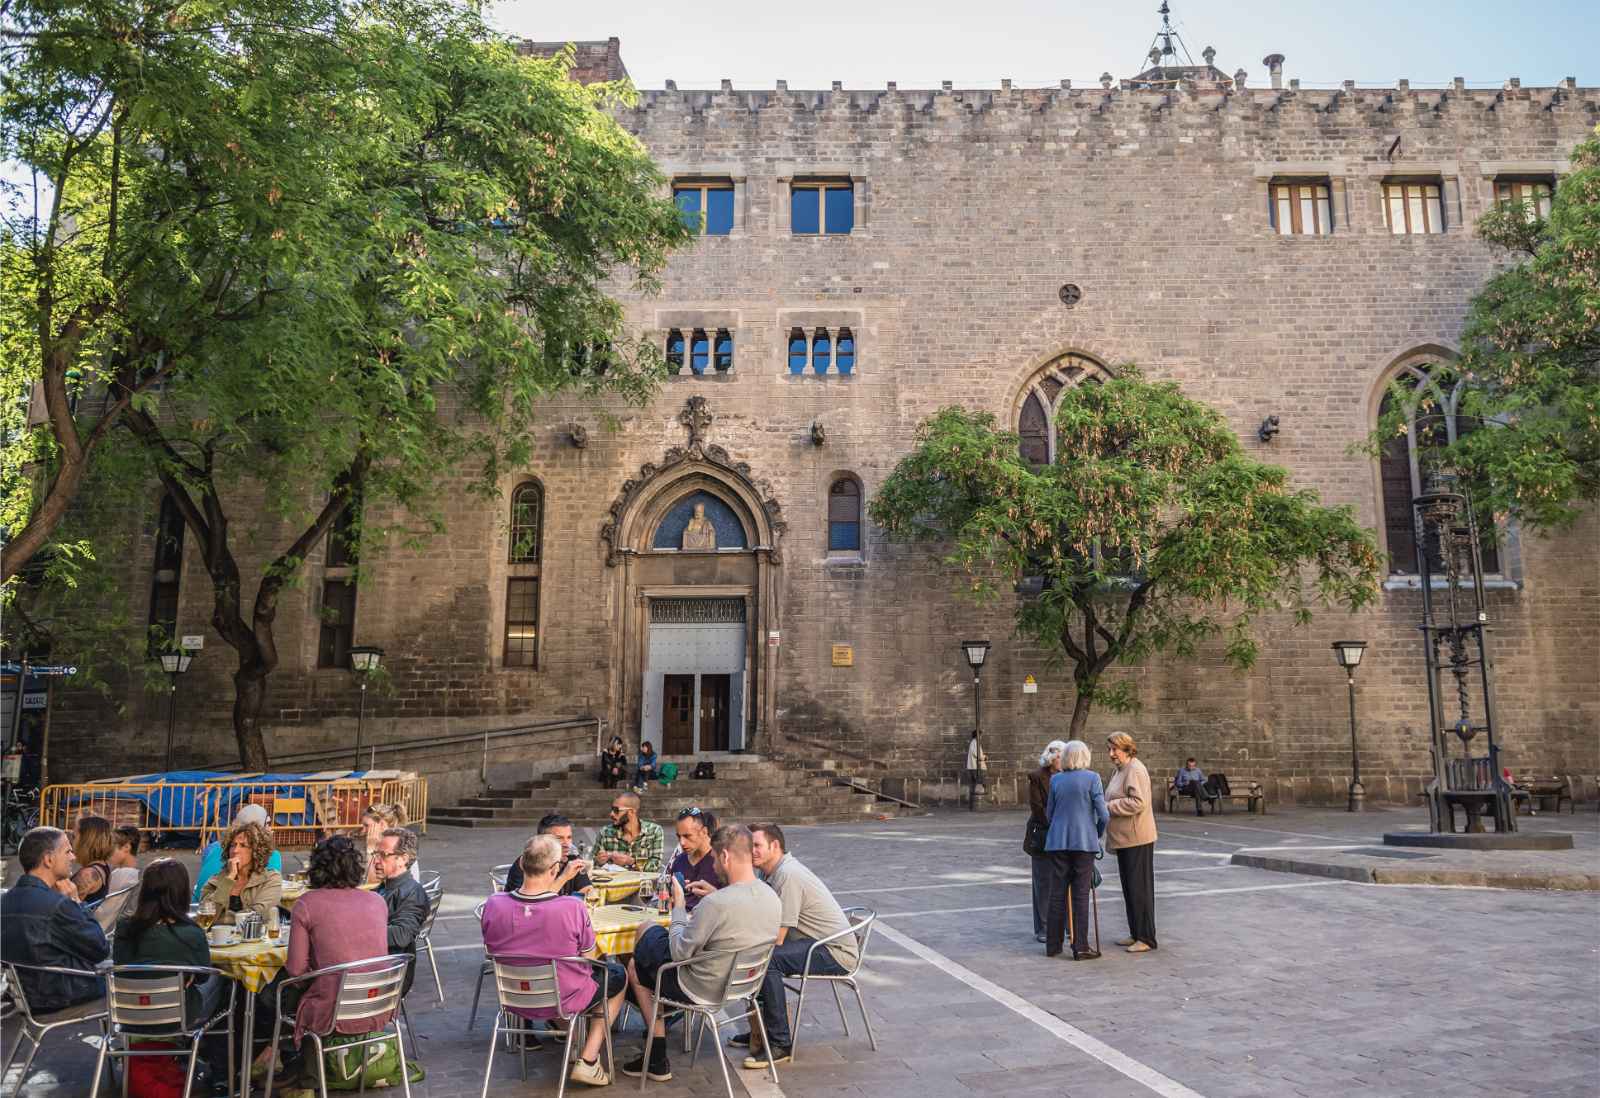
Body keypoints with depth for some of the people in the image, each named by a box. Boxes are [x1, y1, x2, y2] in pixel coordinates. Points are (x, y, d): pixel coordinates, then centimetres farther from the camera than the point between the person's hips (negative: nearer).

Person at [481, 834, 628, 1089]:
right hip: (563, 1000, -5)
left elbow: (490, 951, 1)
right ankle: (587, 1061, 17)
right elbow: (587, 959, -13)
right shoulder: (574, 907, -30)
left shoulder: (493, 904, -19)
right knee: (619, 975, 23)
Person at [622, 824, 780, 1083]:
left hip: (705, 990, -7)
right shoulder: (772, 897, -9)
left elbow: (679, 952, -20)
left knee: (635, 967, 18)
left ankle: (657, 1061, 25)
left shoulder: (715, 903, -33)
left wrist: (678, 906, -7)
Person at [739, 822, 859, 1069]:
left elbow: (776, 938, -22)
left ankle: (780, 1044, -17)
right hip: (819, 944, 11)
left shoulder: (788, 875, -21)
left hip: (837, 953, -11)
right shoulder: (775, 871, 10)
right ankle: (762, 1027, 22)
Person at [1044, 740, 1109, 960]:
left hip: (1057, 842, 3)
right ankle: (1080, 947, 4)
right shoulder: (1092, 778, -6)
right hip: (1084, 842, -3)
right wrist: (1098, 834, 10)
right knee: (1081, 895, 2)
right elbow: (1103, 814, -7)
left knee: (1056, 893, 8)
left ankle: (1053, 946, 13)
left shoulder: (1055, 780, 4)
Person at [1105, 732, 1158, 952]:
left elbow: (1138, 802, -24)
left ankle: (1146, 938, 4)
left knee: (1140, 887, -3)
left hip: (1137, 839, -10)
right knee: (1129, 888, 15)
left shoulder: (1135, 770, -15)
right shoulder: (1120, 770, 16)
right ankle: (1135, 934, 23)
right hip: (1124, 838, 10)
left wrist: (1108, 807, -20)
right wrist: (1107, 805, 7)